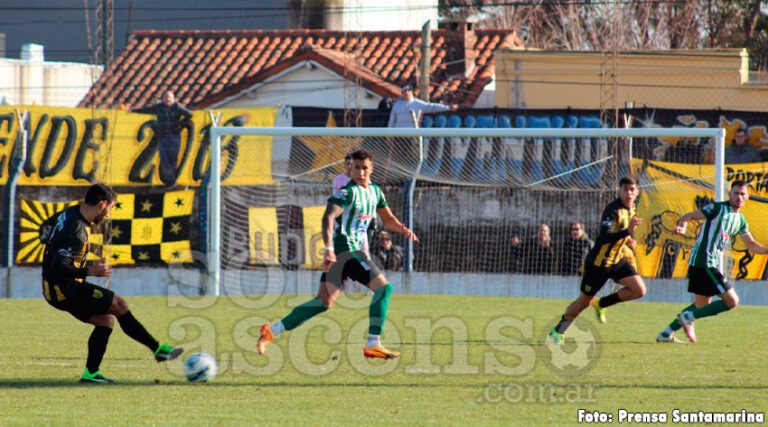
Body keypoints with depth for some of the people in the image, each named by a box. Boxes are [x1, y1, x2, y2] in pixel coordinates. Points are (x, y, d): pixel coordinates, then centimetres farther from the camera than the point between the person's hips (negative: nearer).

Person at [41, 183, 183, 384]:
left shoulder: (71, 213, 5)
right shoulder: (78, 233, -26)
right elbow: (58, 267, -31)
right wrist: (90, 272, -33)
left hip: (56, 290, 10)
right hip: (65, 290, -10)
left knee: (106, 319, 11)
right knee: (119, 304, -6)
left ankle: (90, 373, 7)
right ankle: (158, 349, 3)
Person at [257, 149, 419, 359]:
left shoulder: (375, 191, 16)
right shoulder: (348, 192, -12)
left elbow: (388, 219, 29)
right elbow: (328, 217, -25)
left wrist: (403, 230, 8)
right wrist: (329, 249, -38)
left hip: (354, 251, 9)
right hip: (344, 250, -9)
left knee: (325, 301, 3)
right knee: (383, 287, -12)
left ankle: (272, 331, 2)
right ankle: (373, 344, -11)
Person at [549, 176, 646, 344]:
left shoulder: (631, 208, 3)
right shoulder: (613, 210, -24)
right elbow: (604, 237, -35)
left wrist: (627, 239, 8)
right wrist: (627, 232, -45)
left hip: (617, 260, 7)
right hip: (599, 261, -7)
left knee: (639, 290, -10)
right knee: (584, 301, 4)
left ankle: (601, 304, 9)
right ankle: (557, 331, 24)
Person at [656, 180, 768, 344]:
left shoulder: (740, 220, 16)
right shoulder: (718, 208, -7)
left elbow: (752, 245, 24)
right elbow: (689, 216, -10)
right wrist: (682, 226, -31)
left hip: (714, 264, 9)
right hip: (704, 261, -9)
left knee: (702, 306, 16)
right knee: (732, 301, -13)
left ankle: (666, 334, 20)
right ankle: (689, 317, -9)